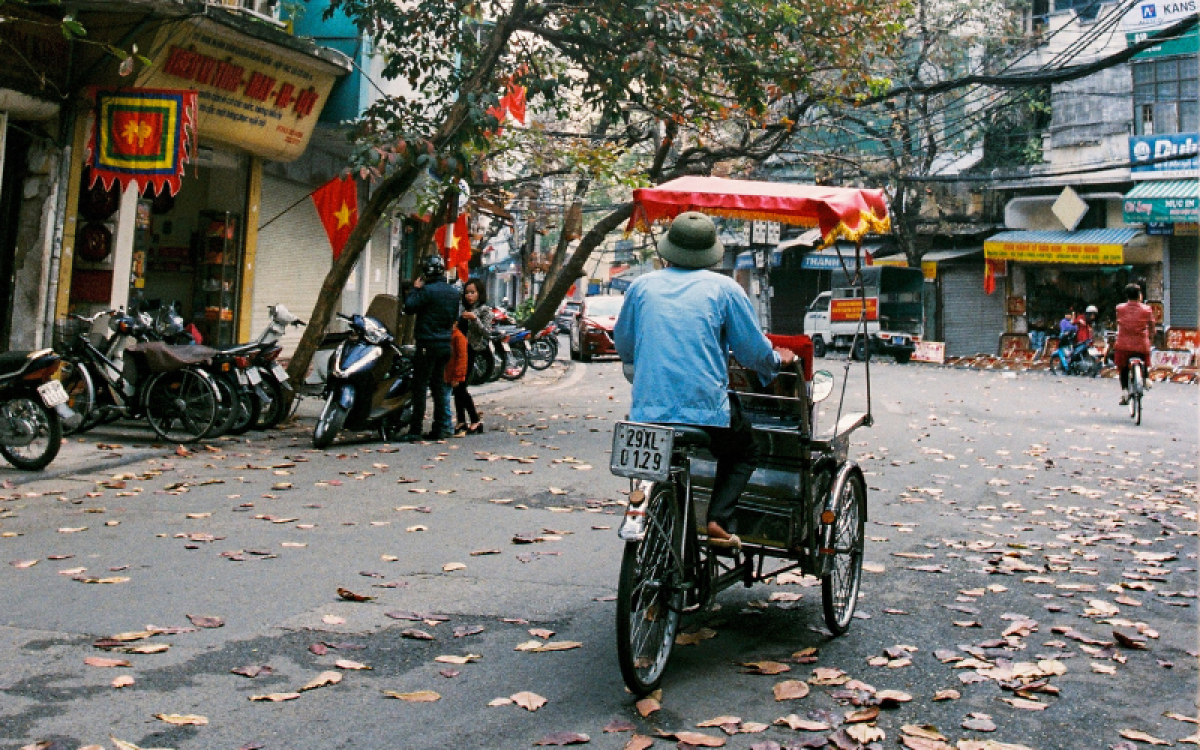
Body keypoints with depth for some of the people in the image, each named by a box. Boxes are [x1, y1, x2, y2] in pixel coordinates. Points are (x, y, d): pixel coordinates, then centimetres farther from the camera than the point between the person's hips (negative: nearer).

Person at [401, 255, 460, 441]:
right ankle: (440, 428, 14)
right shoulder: (454, 292, 11)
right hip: (445, 343, 8)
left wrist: (415, 289, 0)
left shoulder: (428, 290, -15)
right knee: (439, 385, 13)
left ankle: (415, 430, -5)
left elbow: (409, 307, -11)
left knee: (420, 386, -4)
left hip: (428, 344, -8)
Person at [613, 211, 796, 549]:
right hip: (706, 410, -3)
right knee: (744, 453, 24)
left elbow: (623, 347, 19)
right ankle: (719, 520, 4)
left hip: (647, 410, 3)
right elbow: (755, 352, 4)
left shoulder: (642, 286, 9)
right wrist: (778, 360, 27)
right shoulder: (723, 288, 2)